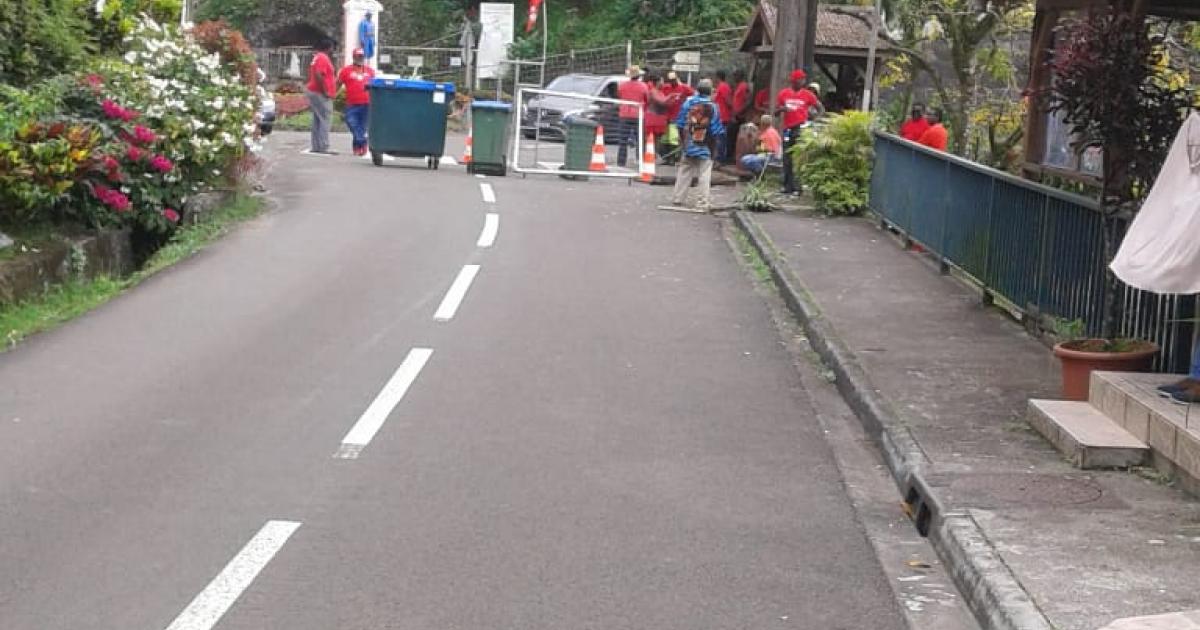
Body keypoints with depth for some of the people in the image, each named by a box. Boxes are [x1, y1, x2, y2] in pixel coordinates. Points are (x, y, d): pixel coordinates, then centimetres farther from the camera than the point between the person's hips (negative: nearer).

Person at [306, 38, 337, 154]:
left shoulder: (317, 57, 17)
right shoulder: (323, 58, -14)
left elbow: (311, 74, 21)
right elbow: (318, 75, -25)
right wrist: (325, 92, -20)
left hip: (313, 91, 10)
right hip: (321, 94, -10)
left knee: (317, 121, 12)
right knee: (324, 120, -9)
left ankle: (316, 146, 13)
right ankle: (323, 147, -13)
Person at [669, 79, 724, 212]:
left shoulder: (687, 103, -1)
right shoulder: (713, 107, -10)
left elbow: (680, 125, 5)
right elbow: (716, 131, -8)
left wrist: (682, 141, 17)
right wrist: (714, 148, 2)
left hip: (688, 146, 3)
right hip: (705, 148, -3)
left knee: (684, 173, 15)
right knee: (704, 176, 1)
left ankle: (678, 199, 19)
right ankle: (702, 204, -2)